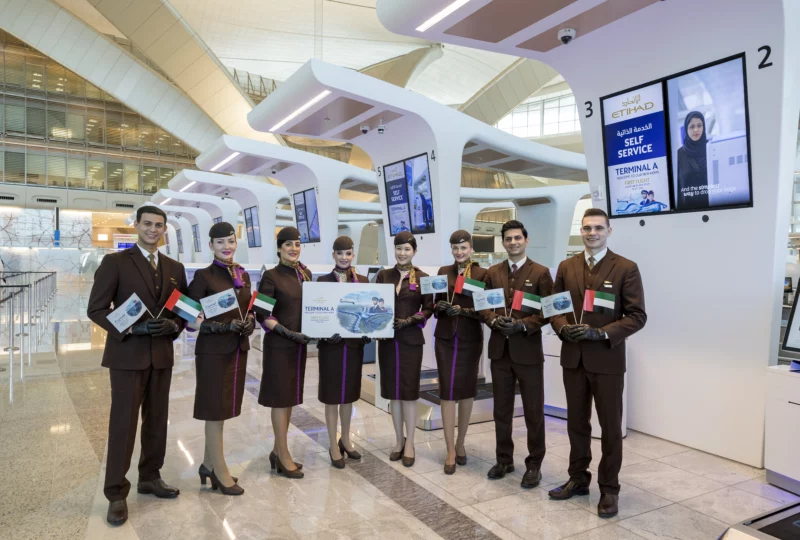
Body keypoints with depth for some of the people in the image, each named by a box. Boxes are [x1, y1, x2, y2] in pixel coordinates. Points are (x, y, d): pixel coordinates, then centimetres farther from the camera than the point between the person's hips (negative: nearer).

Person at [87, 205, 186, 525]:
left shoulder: (175, 268, 10)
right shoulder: (115, 262, -4)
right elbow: (96, 309, -8)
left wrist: (174, 326, -9)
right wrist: (131, 328, -19)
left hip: (162, 355, 5)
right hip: (127, 354, -4)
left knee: (157, 421, 12)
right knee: (123, 424, 0)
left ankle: (150, 478, 29)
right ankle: (116, 493, 12)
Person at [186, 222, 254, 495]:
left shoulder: (243, 275, 9)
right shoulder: (203, 276, -9)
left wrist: (248, 326, -7)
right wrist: (227, 326, -21)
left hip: (238, 349, 6)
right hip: (213, 351, -6)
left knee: (222, 409, 14)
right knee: (215, 410, 3)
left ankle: (208, 464, 28)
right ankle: (220, 472, 15)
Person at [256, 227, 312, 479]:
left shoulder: (306, 273, 9)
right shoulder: (271, 276, -9)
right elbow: (262, 315, -12)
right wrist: (288, 333, -21)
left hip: (299, 343, 6)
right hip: (279, 344, -6)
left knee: (290, 396, 12)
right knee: (281, 397, 1)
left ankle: (277, 451, 25)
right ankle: (284, 456, 11)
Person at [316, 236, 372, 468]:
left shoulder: (363, 281, 5)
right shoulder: (323, 281, -4)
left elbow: (369, 311, 5)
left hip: (355, 343, 3)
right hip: (331, 343, -3)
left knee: (349, 394, 16)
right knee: (332, 396, 5)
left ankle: (345, 440, 32)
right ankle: (334, 447, 17)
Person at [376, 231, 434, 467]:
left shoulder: (422, 277, 0)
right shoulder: (383, 275, 7)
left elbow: (428, 308, -2)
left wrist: (408, 321, -16)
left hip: (411, 340, -3)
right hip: (387, 339, 3)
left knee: (409, 391, 1)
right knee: (393, 391, 9)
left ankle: (409, 443, 14)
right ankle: (399, 440, 23)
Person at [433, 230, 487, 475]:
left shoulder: (482, 274, -1)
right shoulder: (443, 272, 8)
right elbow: (436, 306, 8)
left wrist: (464, 310, -21)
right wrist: (441, 307, -14)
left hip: (470, 338, -1)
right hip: (445, 338, 1)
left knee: (467, 390, 9)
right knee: (448, 392, -1)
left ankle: (460, 443, 26)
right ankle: (450, 451, 7)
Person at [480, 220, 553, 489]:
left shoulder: (540, 273, -4)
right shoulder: (493, 272, 9)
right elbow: (484, 306, 8)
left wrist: (522, 325, -19)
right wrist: (495, 320, -13)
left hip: (528, 350, -4)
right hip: (499, 350, 4)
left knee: (533, 411, 6)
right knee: (501, 409, 14)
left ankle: (534, 464, 21)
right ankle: (504, 459, 29)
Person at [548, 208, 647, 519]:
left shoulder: (626, 268, -6)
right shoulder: (566, 267, 7)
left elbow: (637, 316, -8)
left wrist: (601, 333, -20)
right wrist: (563, 328, -11)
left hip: (607, 360, -4)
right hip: (573, 358, 4)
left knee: (610, 427, 9)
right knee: (577, 423, 15)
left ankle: (609, 489, 24)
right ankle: (578, 479, 32)